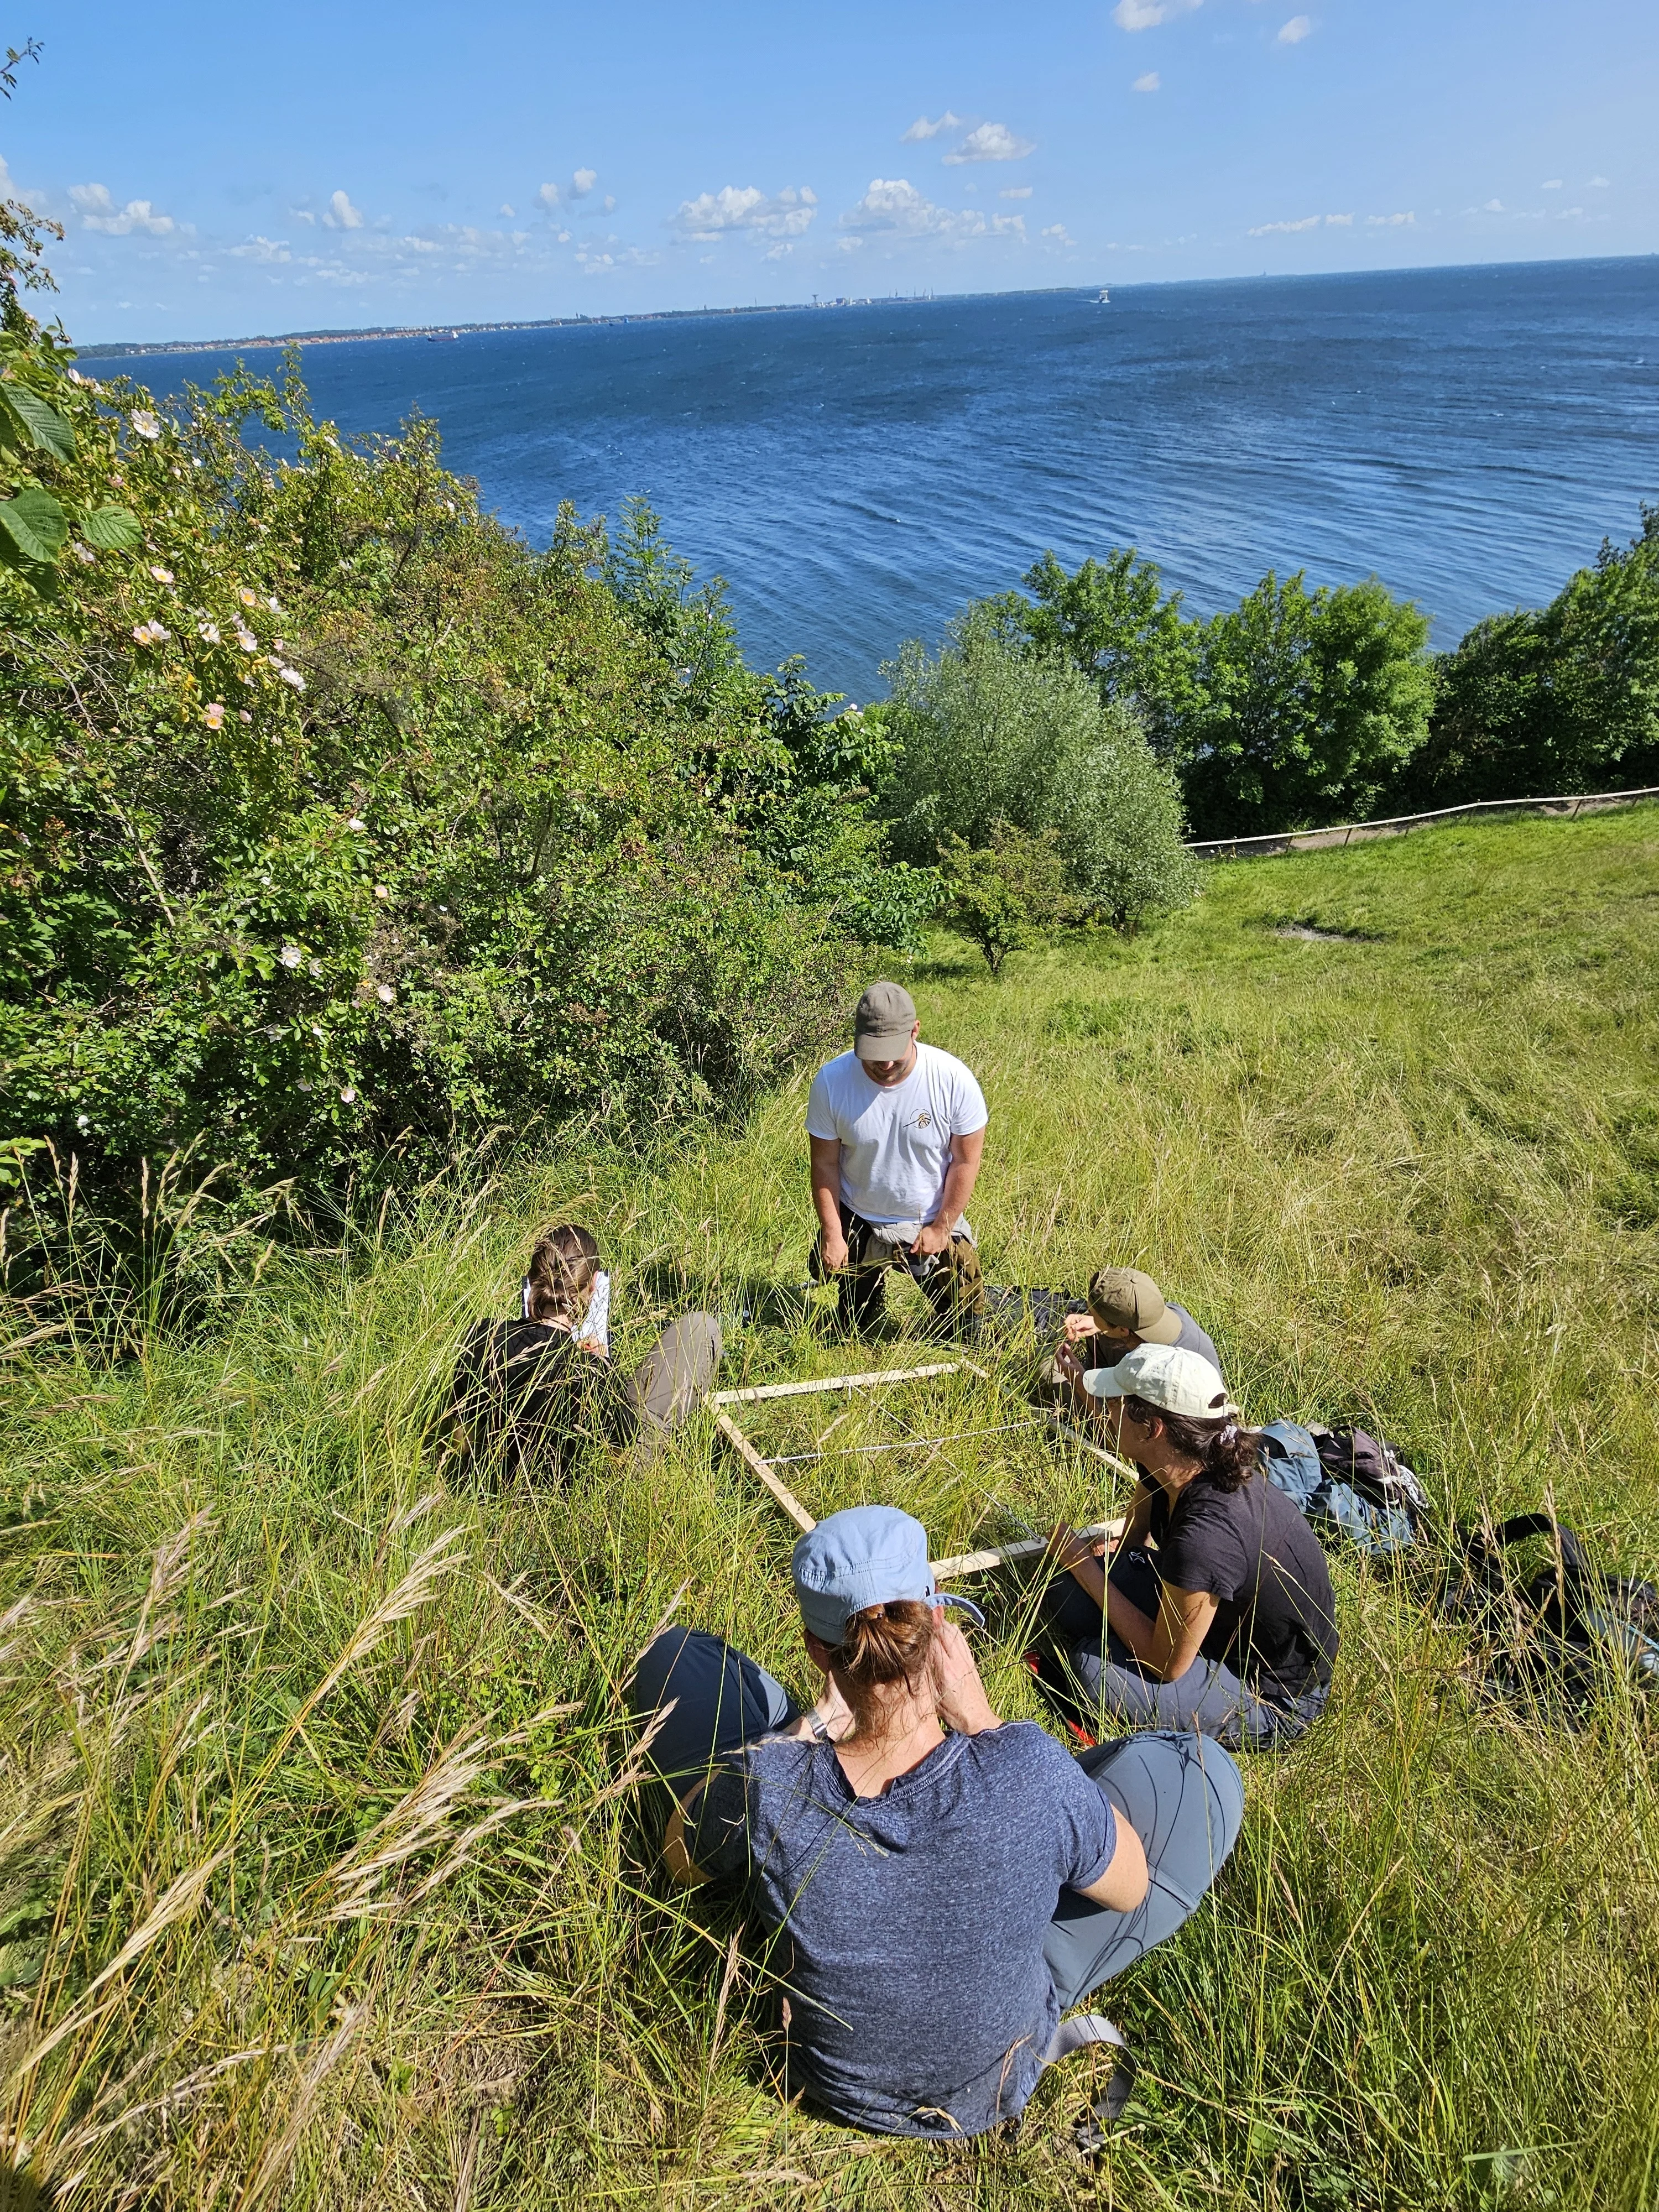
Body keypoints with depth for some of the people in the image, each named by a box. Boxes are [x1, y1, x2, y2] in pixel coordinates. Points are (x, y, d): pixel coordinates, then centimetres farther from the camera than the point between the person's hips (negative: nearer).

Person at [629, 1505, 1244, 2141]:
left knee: (676, 1654, 5)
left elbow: (681, 1860, -10)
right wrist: (981, 1721, -23)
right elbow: (1131, 1888, -14)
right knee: (1201, 1771, 9)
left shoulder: (763, 1787, -35)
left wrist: (813, 1724, -20)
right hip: (993, 2090, 0)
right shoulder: (1033, 1776, -38)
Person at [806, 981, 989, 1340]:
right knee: (855, 1333, 18)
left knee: (964, 1333, 9)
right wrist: (832, 1235, -8)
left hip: (934, 1223, -1)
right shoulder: (831, 1082, -20)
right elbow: (825, 1164, -10)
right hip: (859, 1226, 1)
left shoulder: (953, 1079, -23)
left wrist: (941, 1228, -8)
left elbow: (966, 1161, -12)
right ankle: (869, 1281, 48)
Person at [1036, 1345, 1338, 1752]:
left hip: (1274, 1700, -8)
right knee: (1068, 1592, -10)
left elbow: (1167, 1664, -24)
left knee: (1096, 1669, -26)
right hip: (1224, 1625, 8)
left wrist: (1084, 1566, -18)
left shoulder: (1204, 1533, -38)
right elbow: (1130, 1547, 9)